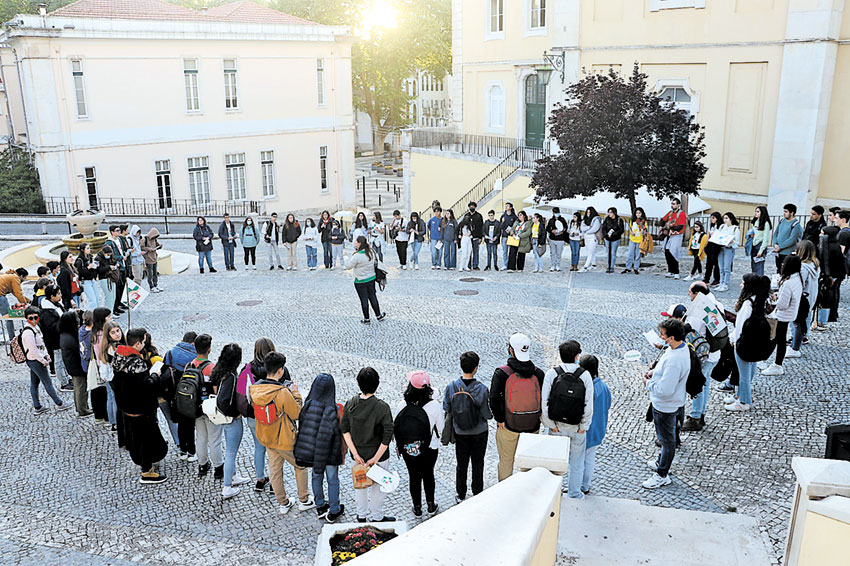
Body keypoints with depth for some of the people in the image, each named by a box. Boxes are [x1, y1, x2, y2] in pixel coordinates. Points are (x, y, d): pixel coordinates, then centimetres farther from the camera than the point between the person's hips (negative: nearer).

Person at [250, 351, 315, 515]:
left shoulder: (255, 389, -9)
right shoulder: (282, 393, -29)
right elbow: (297, 414, -19)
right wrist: (295, 393, -8)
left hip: (266, 437, 6)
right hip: (285, 440, -6)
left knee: (275, 471, 20)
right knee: (301, 466, 17)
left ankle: (283, 504, 35)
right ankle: (304, 500, 30)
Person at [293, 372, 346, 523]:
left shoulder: (308, 406, -13)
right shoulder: (335, 410, -26)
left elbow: (301, 428, -2)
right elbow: (342, 434, -19)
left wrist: (306, 450, 13)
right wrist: (343, 455, -5)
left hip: (312, 450, 4)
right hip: (330, 452, -4)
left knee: (317, 476, 24)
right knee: (333, 480, 15)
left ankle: (320, 507, 40)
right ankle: (334, 512, 30)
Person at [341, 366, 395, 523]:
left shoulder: (350, 404, -11)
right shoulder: (382, 407, -22)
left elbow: (344, 429, -9)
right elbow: (388, 435, -23)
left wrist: (355, 453, -7)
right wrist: (376, 458, -17)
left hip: (358, 454, 4)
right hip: (378, 455, -4)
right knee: (378, 486, 18)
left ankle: (362, 515, 41)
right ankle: (377, 517, 34)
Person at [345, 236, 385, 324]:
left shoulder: (357, 256, -25)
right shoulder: (371, 253, -3)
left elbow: (348, 266, -19)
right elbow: (375, 262, 10)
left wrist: (350, 256, -9)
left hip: (360, 282, -6)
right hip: (371, 279, 6)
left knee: (364, 299, 6)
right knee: (372, 297, 19)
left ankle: (366, 319, 17)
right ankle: (379, 315, 29)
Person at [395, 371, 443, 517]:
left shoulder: (402, 405, -17)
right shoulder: (434, 405, -21)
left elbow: (396, 427, -6)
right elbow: (441, 427, -10)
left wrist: (400, 446, 10)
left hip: (408, 450, 1)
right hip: (429, 449, 0)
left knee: (414, 477, 19)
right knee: (428, 475, 22)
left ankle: (417, 508, 33)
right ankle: (431, 505, 36)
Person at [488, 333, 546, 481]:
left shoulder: (501, 373, -14)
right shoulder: (538, 373, -3)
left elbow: (494, 399, -20)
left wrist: (500, 419, -8)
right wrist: (537, 418, 8)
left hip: (508, 425, -3)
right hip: (533, 426, 3)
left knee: (506, 462, 13)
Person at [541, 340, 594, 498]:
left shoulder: (551, 374, -11)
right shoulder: (585, 375, -12)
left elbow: (544, 402, -14)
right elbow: (589, 404, -13)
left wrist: (550, 424, -5)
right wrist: (583, 426, -3)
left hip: (556, 426, 1)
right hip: (577, 426, 0)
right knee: (576, 462, 18)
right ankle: (574, 494, 29)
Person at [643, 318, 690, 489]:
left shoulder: (674, 361, -37)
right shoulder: (680, 346, -6)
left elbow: (664, 390, -34)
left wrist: (648, 383, -17)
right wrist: (654, 371, -1)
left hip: (666, 406, -9)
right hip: (664, 403, 9)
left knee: (667, 439, 11)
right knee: (664, 437, 29)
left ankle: (662, 475, 28)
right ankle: (662, 462, 50)